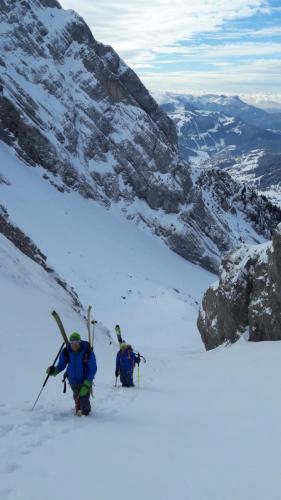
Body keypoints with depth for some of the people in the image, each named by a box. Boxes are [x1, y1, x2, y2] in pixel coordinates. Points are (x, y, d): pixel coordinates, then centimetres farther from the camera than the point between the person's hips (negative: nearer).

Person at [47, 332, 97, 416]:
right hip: (73, 380, 3)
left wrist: (86, 385, -20)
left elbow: (92, 369, -14)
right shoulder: (66, 352, -13)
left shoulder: (88, 352, -21)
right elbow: (61, 365, 1)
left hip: (85, 380, -3)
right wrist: (54, 370, -21)